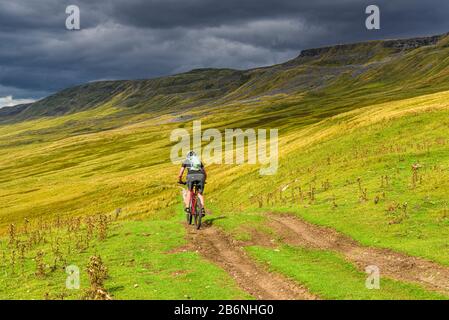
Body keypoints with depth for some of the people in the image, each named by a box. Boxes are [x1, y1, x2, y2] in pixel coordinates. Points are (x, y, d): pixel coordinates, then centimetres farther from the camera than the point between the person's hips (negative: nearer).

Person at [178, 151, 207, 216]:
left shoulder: (186, 161, 28)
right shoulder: (199, 161, 35)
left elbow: (180, 175, 27)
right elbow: (205, 174, 36)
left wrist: (180, 181, 45)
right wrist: (203, 180, 54)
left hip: (191, 176, -2)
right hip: (201, 176, 2)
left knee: (189, 191, 22)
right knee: (200, 194, 15)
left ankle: (187, 207, 11)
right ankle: (202, 208, -5)